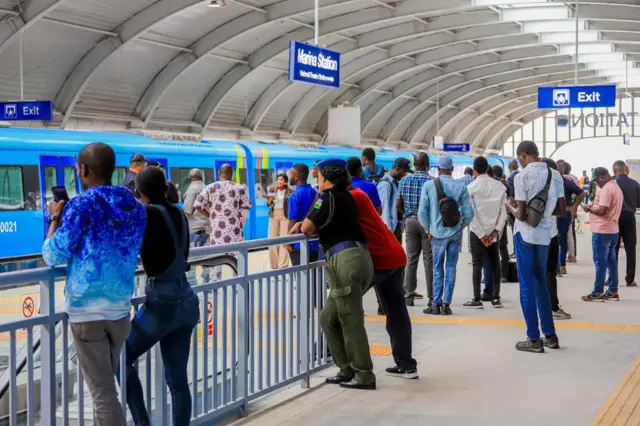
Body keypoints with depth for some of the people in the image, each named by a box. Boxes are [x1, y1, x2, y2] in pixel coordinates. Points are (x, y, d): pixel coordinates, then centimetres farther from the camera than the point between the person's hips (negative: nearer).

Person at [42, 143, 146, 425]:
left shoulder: (81, 205, -11)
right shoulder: (136, 208, 7)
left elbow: (53, 256, -11)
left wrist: (56, 218, 4)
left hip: (87, 311, -6)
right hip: (120, 310, 6)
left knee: (103, 393, -3)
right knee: (106, 384, 21)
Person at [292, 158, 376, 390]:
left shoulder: (328, 197, -5)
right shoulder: (346, 197, 21)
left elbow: (308, 228, -5)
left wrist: (302, 227, 17)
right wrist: (305, 225, 16)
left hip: (346, 260, -9)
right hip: (359, 257, 9)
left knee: (351, 322, -3)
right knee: (328, 318, 16)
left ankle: (364, 376, 1)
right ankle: (347, 370, 17)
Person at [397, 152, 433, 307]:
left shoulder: (404, 180, 3)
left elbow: (399, 204, 6)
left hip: (410, 221, 4)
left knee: (411, 259, 8)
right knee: (429, 260, 1)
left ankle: (408, 296, 8)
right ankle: (431, 297, 3)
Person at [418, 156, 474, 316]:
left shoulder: (429, 185, -6)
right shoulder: (460, 187, -5)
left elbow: (422, 212, -6)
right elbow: (468, 213, -5)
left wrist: (428, 230, 8)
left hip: (438, 233, 0)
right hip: (455, 233, 1)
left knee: (438, 269, 8)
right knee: (451, 268, 7)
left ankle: (436, 304, 8)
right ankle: (446, 303, 7)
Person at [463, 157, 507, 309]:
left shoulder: (471, 187, -7)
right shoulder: (500, 186, 4)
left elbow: (471, 213, -12)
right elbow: (504, 210, -2)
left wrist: (481, 234, -9)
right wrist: (496, 231, -3)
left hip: (478, 231, -3)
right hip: (494, 231, 3)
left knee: (477, 264, -1)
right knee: (494, 263, 9)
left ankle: (477, 299, -1)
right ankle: (496, 297, 9)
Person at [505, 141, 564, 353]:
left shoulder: (522, 177, -14)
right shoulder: (555, 175, 3)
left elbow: (522, 215, -16)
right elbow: (562, 210, 6)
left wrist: (511, 208, 5)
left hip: (525, 234, -5)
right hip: (545, 235, 6)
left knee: (527, 286, 2)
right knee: (540, 284, 18)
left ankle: (534, 339, 5)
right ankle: (550, 335, 20)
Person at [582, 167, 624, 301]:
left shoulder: (606, 189, -17)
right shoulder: (616, 187, 15)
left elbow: (601, 210, -24)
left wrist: (589, 208, -7)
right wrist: (594, 206, 9)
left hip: (602, 231, -10)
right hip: (613, 230, 10)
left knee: (600, 262, -5)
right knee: (611, 261, 12)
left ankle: (598, 293, -2)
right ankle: (613, 291, 15)